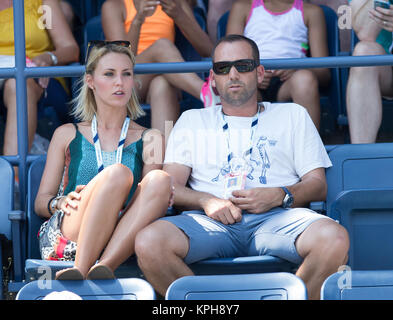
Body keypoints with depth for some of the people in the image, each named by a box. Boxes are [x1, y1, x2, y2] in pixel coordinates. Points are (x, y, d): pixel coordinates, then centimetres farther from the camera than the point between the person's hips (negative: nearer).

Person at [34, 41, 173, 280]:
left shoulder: (149, 139, 20)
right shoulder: (67, 135, 19)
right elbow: (41, 202, 15)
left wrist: (160, 201, -13)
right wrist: (60, 203, -9)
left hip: (120, 245, 1)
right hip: (62, 236, -1)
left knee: (161, 179, -27)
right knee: (118, 172, -28)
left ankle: (104, 268, -43)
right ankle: (80, 271, -44)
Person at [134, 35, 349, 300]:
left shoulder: (293, 115, 26)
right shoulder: (192, 121, 28)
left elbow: (318, 185, 16)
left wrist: (280, 196, -7)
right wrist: (206, 201, -8)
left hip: (277, 216, 0)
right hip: (210, 219, 0)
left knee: (335, 239, -36)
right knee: (149, 243, -34)